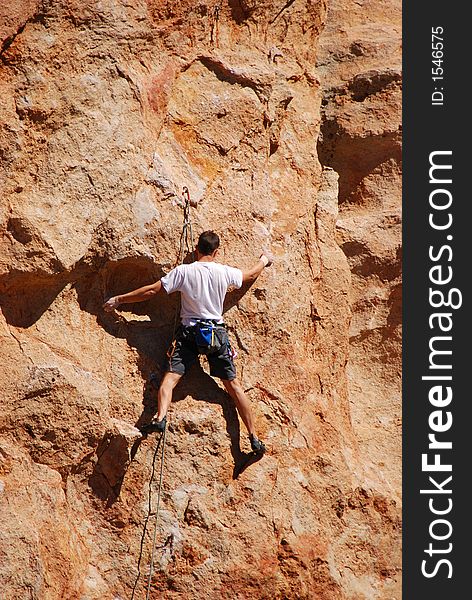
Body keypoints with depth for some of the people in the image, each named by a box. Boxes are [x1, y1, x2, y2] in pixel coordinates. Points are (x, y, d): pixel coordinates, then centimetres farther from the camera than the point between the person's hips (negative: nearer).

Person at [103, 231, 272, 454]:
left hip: (189, 332, -2)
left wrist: (119, 299, 6)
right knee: (233, 384, 6)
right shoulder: (224, 272, 1)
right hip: (217, 333, 2)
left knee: (170, 377, -7)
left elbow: (151, 290, -5)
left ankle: (160, 418, -34)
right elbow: (251, 275, 20)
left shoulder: (183, 271, -6)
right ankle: (254, 438, 8)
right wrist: (263, 261, 42)